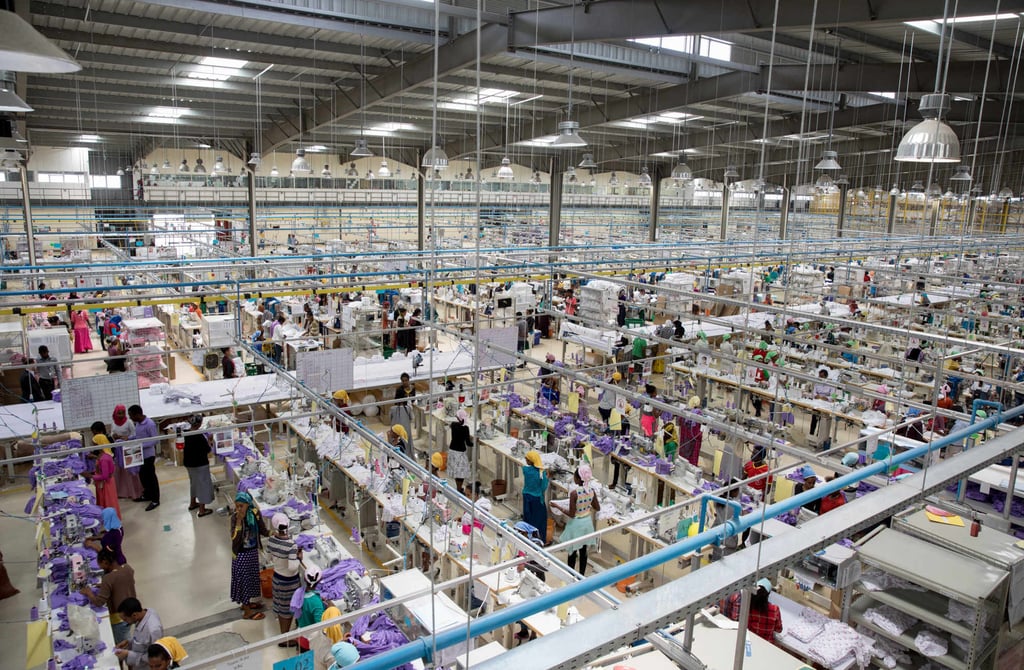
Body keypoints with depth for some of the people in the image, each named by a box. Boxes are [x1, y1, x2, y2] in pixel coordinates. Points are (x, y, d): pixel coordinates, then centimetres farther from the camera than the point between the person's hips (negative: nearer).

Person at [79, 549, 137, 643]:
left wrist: (88, 593, -7)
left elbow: (99, 602, -23)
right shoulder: (128, 568, -8)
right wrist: (103, 586, 11)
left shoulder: (108, 579, -27)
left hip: (120, 618, -6)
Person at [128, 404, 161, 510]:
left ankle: (155, 500, 10)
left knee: (151, 476, 0)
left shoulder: (150, 424, -22)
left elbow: (156, 439, -22)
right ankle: (147, 494, 37)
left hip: (148, 454, -9)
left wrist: (141, 445, -27)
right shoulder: (138, 423, 4)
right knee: (142, 475, 20)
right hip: (140, 454, 9)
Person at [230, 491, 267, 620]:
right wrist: (238, 521, -37)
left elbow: (261, 530, 0)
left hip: (253, 551, 5)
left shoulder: (254, 514, -10)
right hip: (241, 554, -5)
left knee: (251, 578, 21)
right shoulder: (235, 518, -22)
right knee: (244, 579, 7)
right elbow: (234, 538, -30)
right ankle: (247, 611, 21)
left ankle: (246, 603, 43)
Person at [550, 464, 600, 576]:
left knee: (572, 551, 12)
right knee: (583, 551, 19)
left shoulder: (574, 493, -26)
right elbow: (597, 508, 3)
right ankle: (582, 575, 31)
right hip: (587, 522, 6)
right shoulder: (591, 490, -8)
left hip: (576, 524, -6)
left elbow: (571, 514, -21)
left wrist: (557, 506, -11)